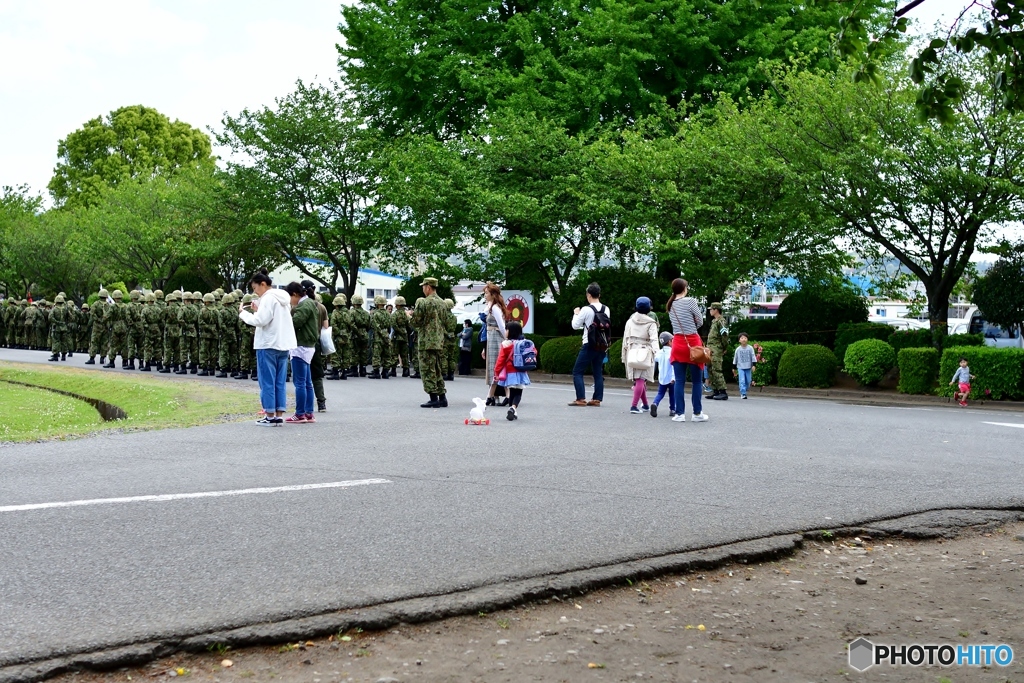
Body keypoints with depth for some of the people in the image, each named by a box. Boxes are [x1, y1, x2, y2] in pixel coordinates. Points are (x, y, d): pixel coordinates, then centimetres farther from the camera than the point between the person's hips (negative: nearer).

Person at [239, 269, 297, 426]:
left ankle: (270, 416, 0)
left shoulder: (268, 298, -12)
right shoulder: (283, 298, 15)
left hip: (268, 345, -8)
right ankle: (279, 415, 8)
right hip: (283, 344, 9)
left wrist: (243, 313, -8)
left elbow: (260, 321, -20)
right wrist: (258, 310, 10)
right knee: (280, 382, 8)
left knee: (267, 382, -1)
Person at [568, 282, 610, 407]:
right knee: (598, 372, 13)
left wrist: (576, 314, 12)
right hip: (602, 345, 6)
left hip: (589, 345, -6)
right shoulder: (606, 310, 4)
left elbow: (575, 326, -5)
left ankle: (581, 399, -6)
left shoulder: (586, 310, -13)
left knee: (577, 371, 1)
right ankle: (597, 399, 10)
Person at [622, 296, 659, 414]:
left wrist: (624, 356, 17)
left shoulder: (630, 321, 9)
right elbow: (654, 339, -16)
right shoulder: (651, 323, -3)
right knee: (641, 380, -6)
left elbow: (625, 339, 11)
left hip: (632, 353, 4)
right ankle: (634, 406, -17)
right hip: (645, 353, -4)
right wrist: (655, 351, -26)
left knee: (638, 380, 15)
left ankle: (645, 405, 27)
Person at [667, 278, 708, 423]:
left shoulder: (670, 305, 8)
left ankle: (680, 413, 3)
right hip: (692, 342, -5)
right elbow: (700, 321, -2)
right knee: (696, 381, 4)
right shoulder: (690, 301, -9)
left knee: (679, 381, 4)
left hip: (677, 343, 5)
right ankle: (697, 413, 6)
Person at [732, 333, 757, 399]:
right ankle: (743, 394, -12)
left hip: (748, 367, 1)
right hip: (740, 367, -1)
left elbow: (753, 357, 0)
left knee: (748, 381, 5)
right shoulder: (738, 349, 0)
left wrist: (754, 365, -10)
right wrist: (734, 368, 13)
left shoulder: (750, 348, -1)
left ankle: (743, 392, 24)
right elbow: (735, 359, 9)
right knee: (742, 381, -13)